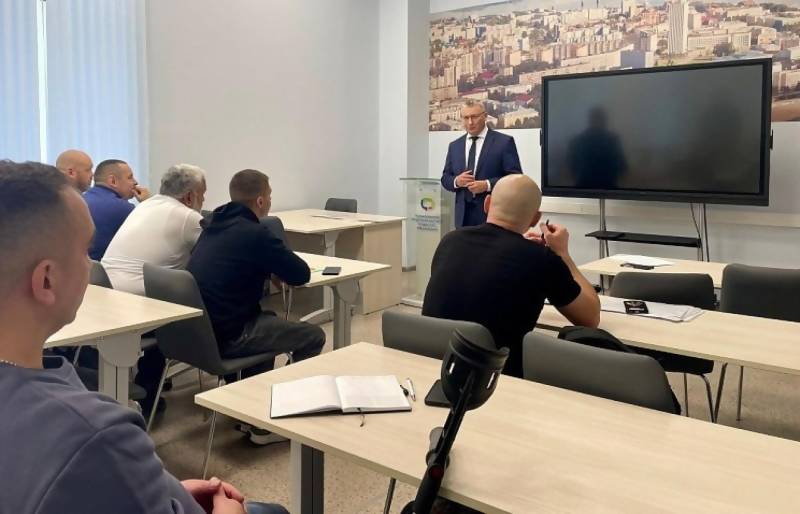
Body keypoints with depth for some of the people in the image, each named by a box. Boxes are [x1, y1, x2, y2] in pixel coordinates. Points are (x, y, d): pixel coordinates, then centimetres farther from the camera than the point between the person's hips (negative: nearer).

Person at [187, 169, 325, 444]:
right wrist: (278, 264, 14)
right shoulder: (255, 233, -15)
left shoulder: (215, 224, 10)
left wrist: (269, 266, 13)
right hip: (226, 335, -9)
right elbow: (301, 274, -7)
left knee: (267, 319, 32)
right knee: (313, 336, 4)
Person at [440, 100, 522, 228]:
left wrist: (488, 185, -18)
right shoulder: (454, 146, 13)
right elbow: (445, 178, 15)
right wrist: (456, 181, -7)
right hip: (464, 215, 4)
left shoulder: (504, 142, -1)